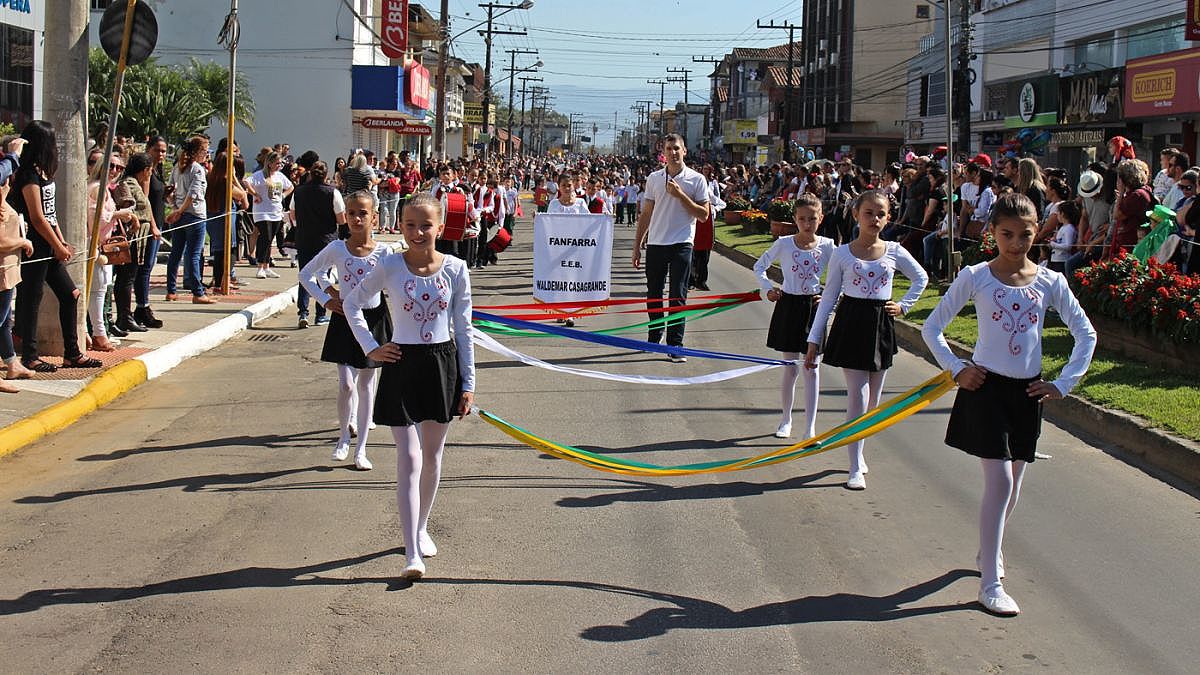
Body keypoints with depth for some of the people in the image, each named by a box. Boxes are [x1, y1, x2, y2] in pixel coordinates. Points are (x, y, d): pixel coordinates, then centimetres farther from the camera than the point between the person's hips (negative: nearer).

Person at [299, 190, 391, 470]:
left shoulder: (384, 252, -6)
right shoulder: (337, 249, -6)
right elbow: (306, 273, 4)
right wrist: (325, 300, -3)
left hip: (374, 319, 1)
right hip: (345, 319, -1)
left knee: (366, 384, 9)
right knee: (346, 385, -9)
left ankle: (361, 447, 17)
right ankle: (344, 436, 16)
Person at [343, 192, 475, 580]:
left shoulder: (455, 269, -3)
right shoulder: (389, 268, -6)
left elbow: (463, 329, 2)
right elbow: (352, 304, 8)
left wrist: (468, 383, 2)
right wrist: (371, 348, 0)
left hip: (443, 364, 2)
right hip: (402, 366, -2)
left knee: (432, 455, 14)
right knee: (409, 460, -7)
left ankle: (421, 528, 34)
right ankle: (412, 553, -9)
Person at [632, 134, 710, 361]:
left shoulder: (696, 179, 0)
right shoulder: (654, 178, 9)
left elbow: (703, 215, -4)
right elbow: (646, 214, 14)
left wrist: (681, 195, -14)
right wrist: (637, 245, 10)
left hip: (681, 245, -3)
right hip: (655, 243, 4)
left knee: (677, 296, -6)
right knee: (653, 294, 10)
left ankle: (675, 345, -3)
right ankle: (654, 338, 24)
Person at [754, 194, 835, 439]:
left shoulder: (826, 246, -3)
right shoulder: (784, 244, -5)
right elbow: (759, 266, 7)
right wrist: (768, 288, -7)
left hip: (814, 307, 1)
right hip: (789, 306, 0)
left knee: (811, 368, 2)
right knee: (791, 368, 6)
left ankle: (810, 428, 6)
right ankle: (786, 420, 25)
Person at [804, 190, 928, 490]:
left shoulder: (894, 252, 2)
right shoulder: (842, 254, -3)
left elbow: (921, 278, 19)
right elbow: (829, 297, 0)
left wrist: (904, 305, 7)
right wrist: (814, 340, -2)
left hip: (880, 327, 3)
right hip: (851, 325, -3)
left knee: (872, 400, 9)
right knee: (858, 397, -9)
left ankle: (857, 452, 28)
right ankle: (856, 469, -5)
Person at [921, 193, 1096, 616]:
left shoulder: (1049, 282, 1)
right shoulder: (975, 277, -5)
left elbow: (1086, 334, 8)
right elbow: (932, 329, 1)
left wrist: (1063, 384, 2)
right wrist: (956, 370, -8)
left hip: (1028, 391, 4)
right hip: (986, 386, -4)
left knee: (1011, 482, 13)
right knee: (1000, 480, -11)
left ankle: (988, 549, 40)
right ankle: (990, 583, -5)